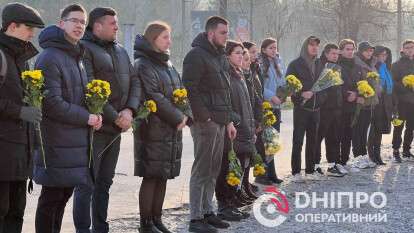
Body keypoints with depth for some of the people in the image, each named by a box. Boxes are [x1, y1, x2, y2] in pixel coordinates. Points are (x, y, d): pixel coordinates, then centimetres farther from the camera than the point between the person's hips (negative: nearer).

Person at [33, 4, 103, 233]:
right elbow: (51, 103, -19)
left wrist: (93, 114, 5)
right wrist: (86, 118, -12)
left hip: (76, 140, 9)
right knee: (52, 197, -3)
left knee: (64, 193, 14)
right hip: (56, 140, -9)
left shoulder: (77, 57, 17)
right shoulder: (50, 57, -13)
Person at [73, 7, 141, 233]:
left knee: (105, 182, 13)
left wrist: (129, 110, -6)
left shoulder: (120, 50, 16)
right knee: (87, 184, -4)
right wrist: (115, 116, -16)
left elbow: (134, 81, 12)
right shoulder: (85, 49, -9)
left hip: (116, 128, 8)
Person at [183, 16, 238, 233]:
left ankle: (207, 211, 22)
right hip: (205, 123, -9)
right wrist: (205, 117, -20)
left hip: (220, 123, 9)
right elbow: (190, 89, -18)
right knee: (201, 170, -5)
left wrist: (229, 121, 18)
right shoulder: (196, 55, -10)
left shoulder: (220, 58, 19)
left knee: (213, 170, 13)